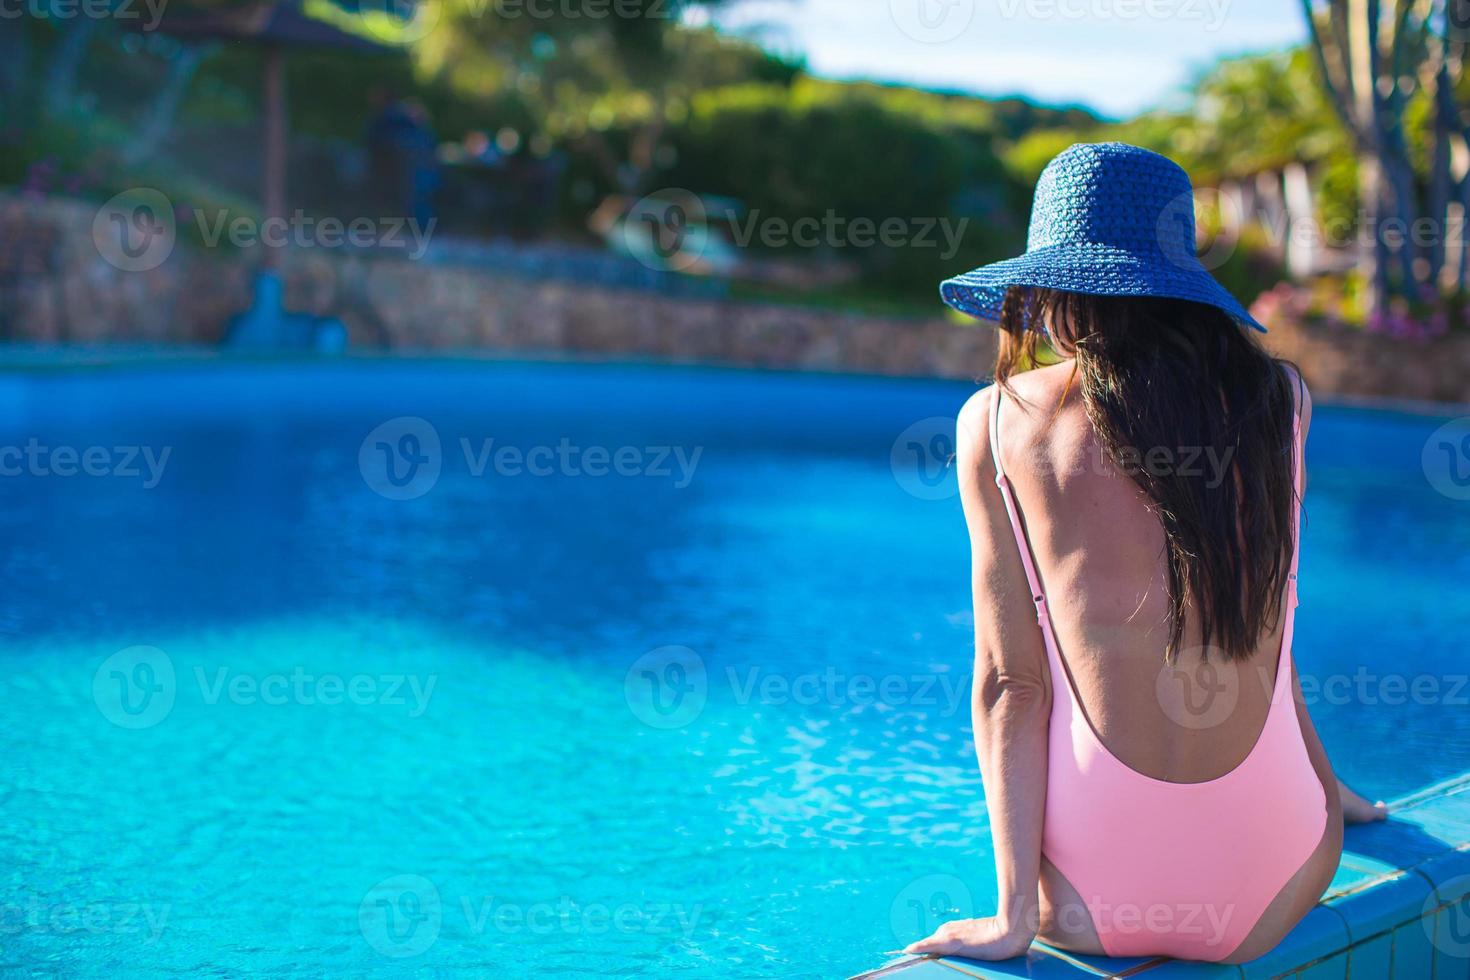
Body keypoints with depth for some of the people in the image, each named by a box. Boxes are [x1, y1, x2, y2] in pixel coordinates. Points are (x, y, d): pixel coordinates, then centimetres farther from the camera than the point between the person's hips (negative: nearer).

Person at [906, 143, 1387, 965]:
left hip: (1092, 904, -1)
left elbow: (1009, 681, -6)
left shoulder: (999, 420, -3)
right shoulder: (1283, 400, 2)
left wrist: (1015, 912, -4)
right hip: (1273, 889, 1)